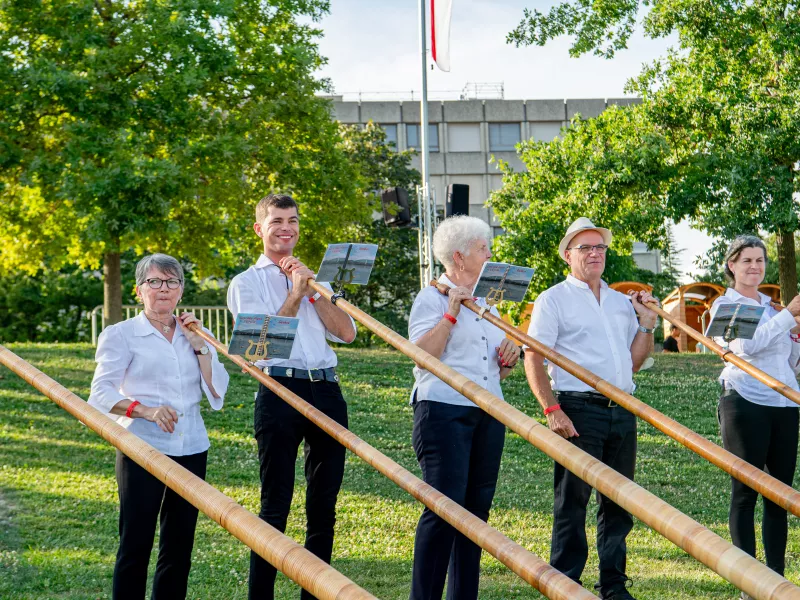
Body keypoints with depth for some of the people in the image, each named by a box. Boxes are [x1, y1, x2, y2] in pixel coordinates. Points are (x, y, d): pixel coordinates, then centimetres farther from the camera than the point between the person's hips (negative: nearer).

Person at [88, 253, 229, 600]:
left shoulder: (193, 335, 14)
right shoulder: (121, 335, 0)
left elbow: (217, 394, 6)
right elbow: (101, 393, -9)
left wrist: (200, 347, -4)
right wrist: (145, 409, -24)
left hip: (191, 450, 5)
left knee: (179, 548, 8)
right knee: (135, 545, -5)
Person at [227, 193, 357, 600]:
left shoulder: (316, 279, 19)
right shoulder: (247, 283, 6)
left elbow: (346, 332, 5)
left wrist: (314, 291, -3)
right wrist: (295, 294, -9)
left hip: (326, 391, 5)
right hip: (281, 391, -5)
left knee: (324, 507, 8)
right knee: (275, 507, -4)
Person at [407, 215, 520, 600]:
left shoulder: (487, 304, 20)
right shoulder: (431, 299, -1)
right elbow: (423, 355, -15)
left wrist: (508, 360, 4)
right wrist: (451, 313, -16)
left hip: (489, 415, 7)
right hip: (444, 410, -7)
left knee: (477, 509, 6)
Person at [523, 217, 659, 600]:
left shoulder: (621, 302, 18)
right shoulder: (554, 299, 0)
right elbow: (533, 359, -6)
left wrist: (646, 325, 7)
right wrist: (552, 410, -16)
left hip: (621, 411, 6)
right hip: (578, 411, -6)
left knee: (619, 503, 10)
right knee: (572, 503, -3)